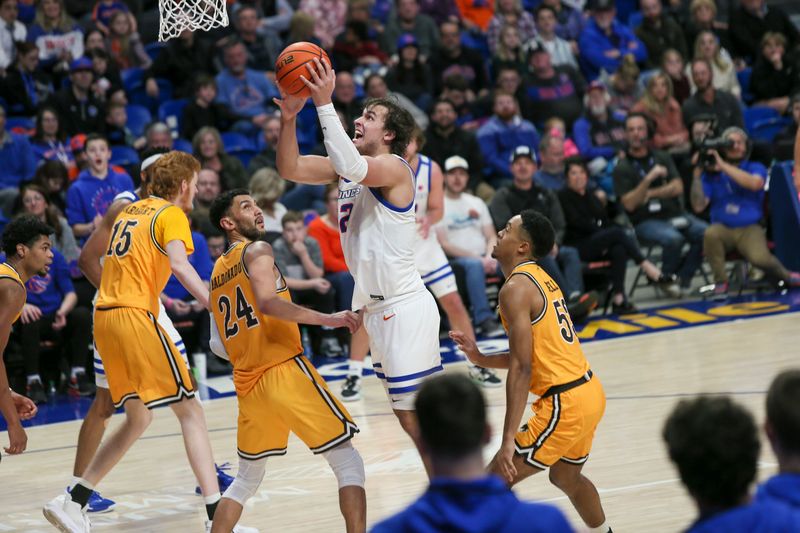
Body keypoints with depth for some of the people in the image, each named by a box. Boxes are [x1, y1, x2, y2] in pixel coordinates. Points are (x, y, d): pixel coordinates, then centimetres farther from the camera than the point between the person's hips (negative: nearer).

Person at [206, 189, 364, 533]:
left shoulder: (217, 273, 19)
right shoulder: (256, 251, -3)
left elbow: (218, 345, 20)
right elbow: (268, 303, -22)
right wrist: (327, 320, -28)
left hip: (248, 384, 8)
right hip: (285, 370, -7)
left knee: (247, 478, 22)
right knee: (347, 461, -4)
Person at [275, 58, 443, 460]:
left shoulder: (393, 167, -13)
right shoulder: (349, 169, 12)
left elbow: (349, 166, -33)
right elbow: (289, 169, 6)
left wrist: (325, 104, -30)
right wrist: (289, 118, -9)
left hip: (404, 307, -9)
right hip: (378, 307, 9)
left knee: (415, 415, -10)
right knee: (408, 414, 14)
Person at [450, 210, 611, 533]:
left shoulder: (516, 288, -14)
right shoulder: (540, 279, 15)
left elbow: (521, 369, -20)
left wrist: (508, 441, -21)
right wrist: (480, 358, 12)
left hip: (565, 403, -10)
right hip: (589, 392, 10)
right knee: (565, 476, 32)